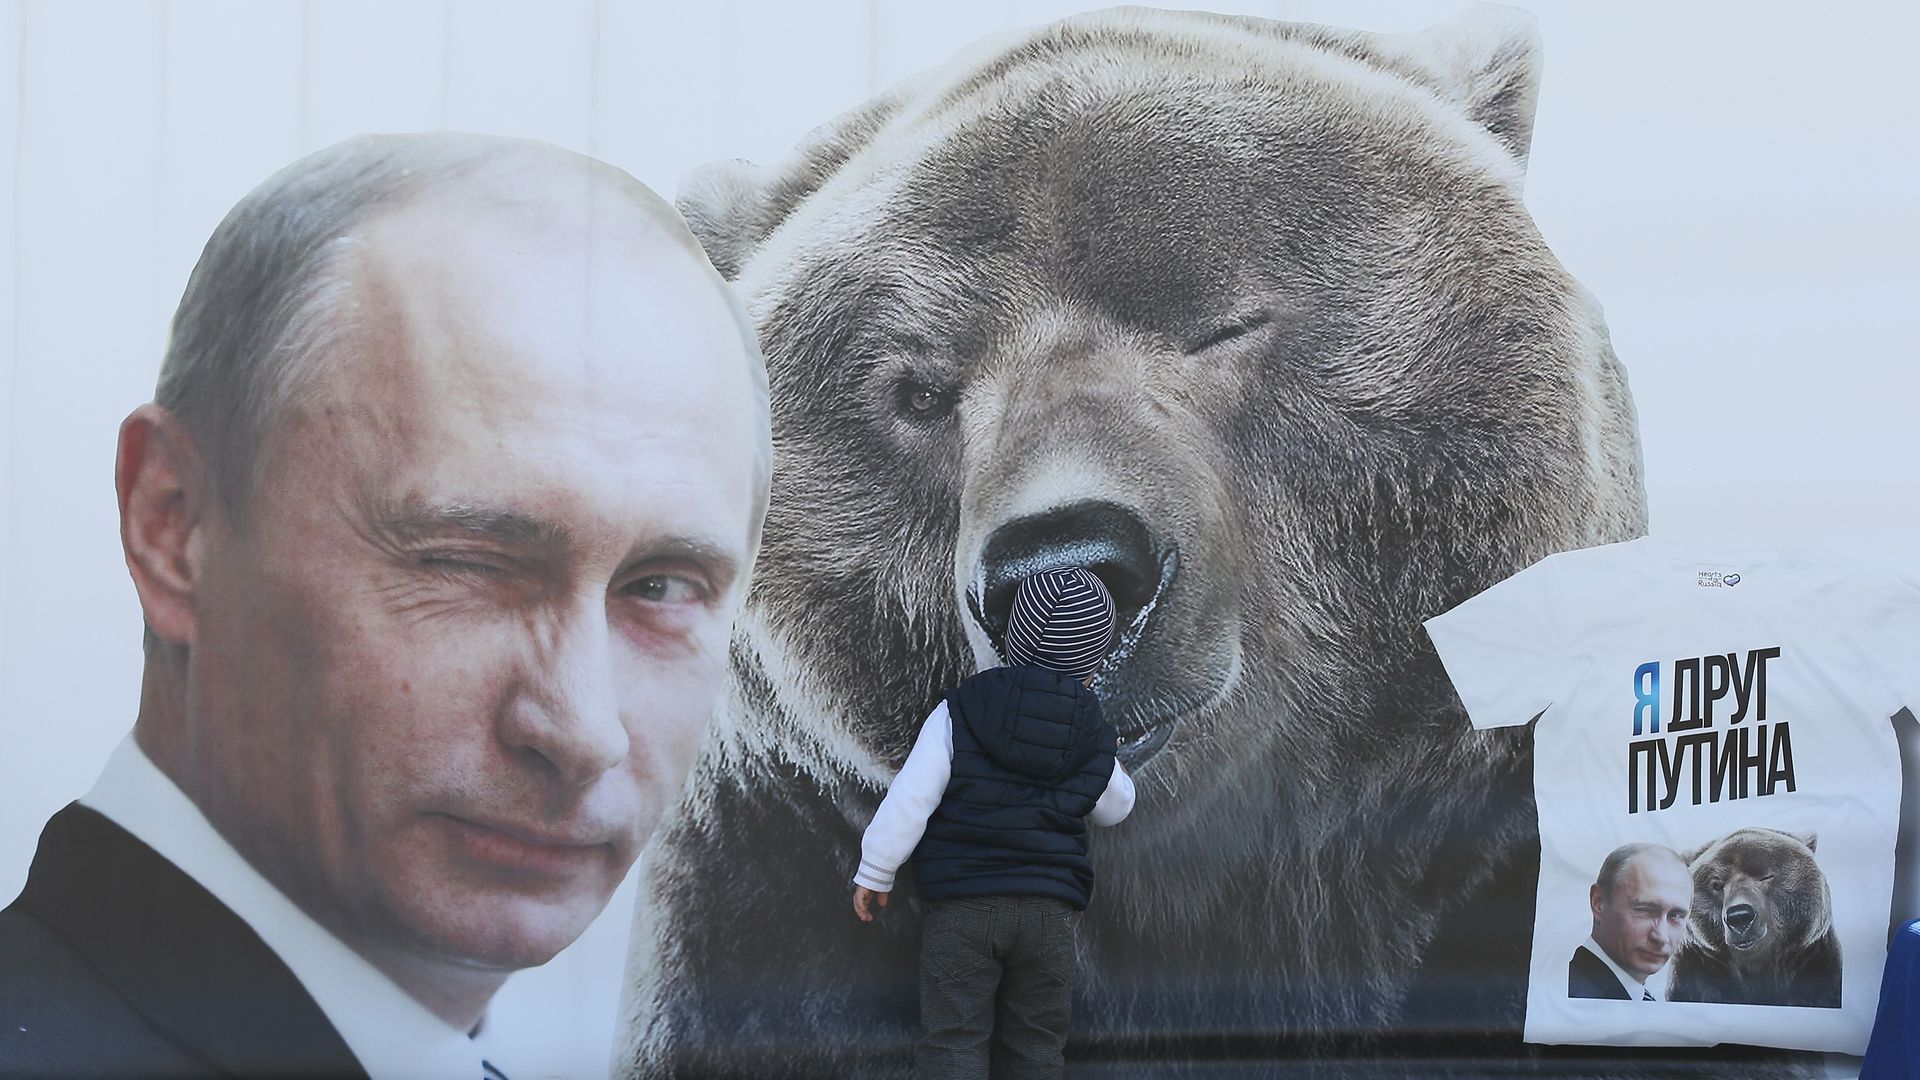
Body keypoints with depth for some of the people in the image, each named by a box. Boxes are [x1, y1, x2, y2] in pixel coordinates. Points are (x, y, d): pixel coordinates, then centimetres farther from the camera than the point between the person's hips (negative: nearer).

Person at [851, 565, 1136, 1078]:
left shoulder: (959, 713, -6)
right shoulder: (1094, 737, 2)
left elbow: (910, 799, -9)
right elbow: (1115, 807, 20)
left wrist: (875, 871, 2)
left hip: (962, 907, -2)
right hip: (1050, 910, 2)